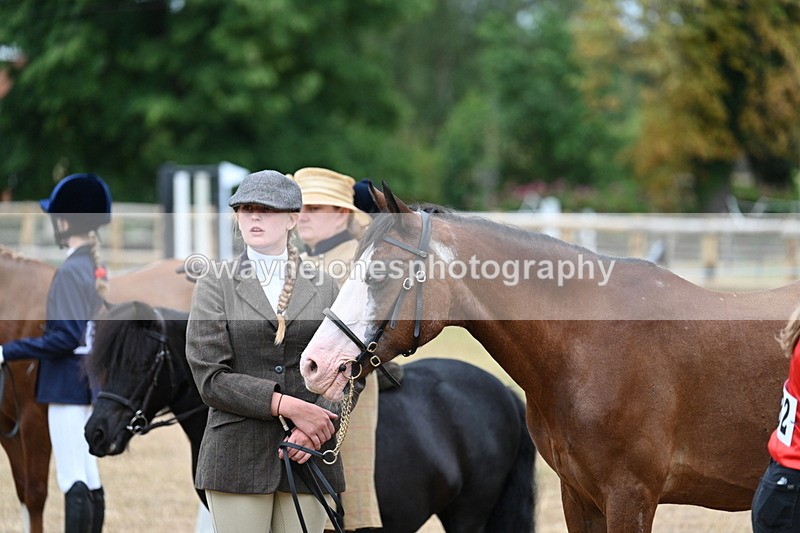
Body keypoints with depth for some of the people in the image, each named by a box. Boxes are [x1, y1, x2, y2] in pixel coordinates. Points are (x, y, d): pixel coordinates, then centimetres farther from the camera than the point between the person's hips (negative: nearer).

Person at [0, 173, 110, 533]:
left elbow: (67, 337, -22)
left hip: (68, 382, -10)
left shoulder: (71, 270, -16)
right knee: (89, 480, 14)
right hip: (89, 380, 10)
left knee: (73, 482, -9)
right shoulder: (95, 266, 10)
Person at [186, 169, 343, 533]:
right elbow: (211, 378, -4)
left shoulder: (324, 289, 11)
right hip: (237, 458, -2)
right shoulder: (214, 288, 5)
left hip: (309, 453, 2)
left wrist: (311, 432, -13)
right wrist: (286, 405, -14)